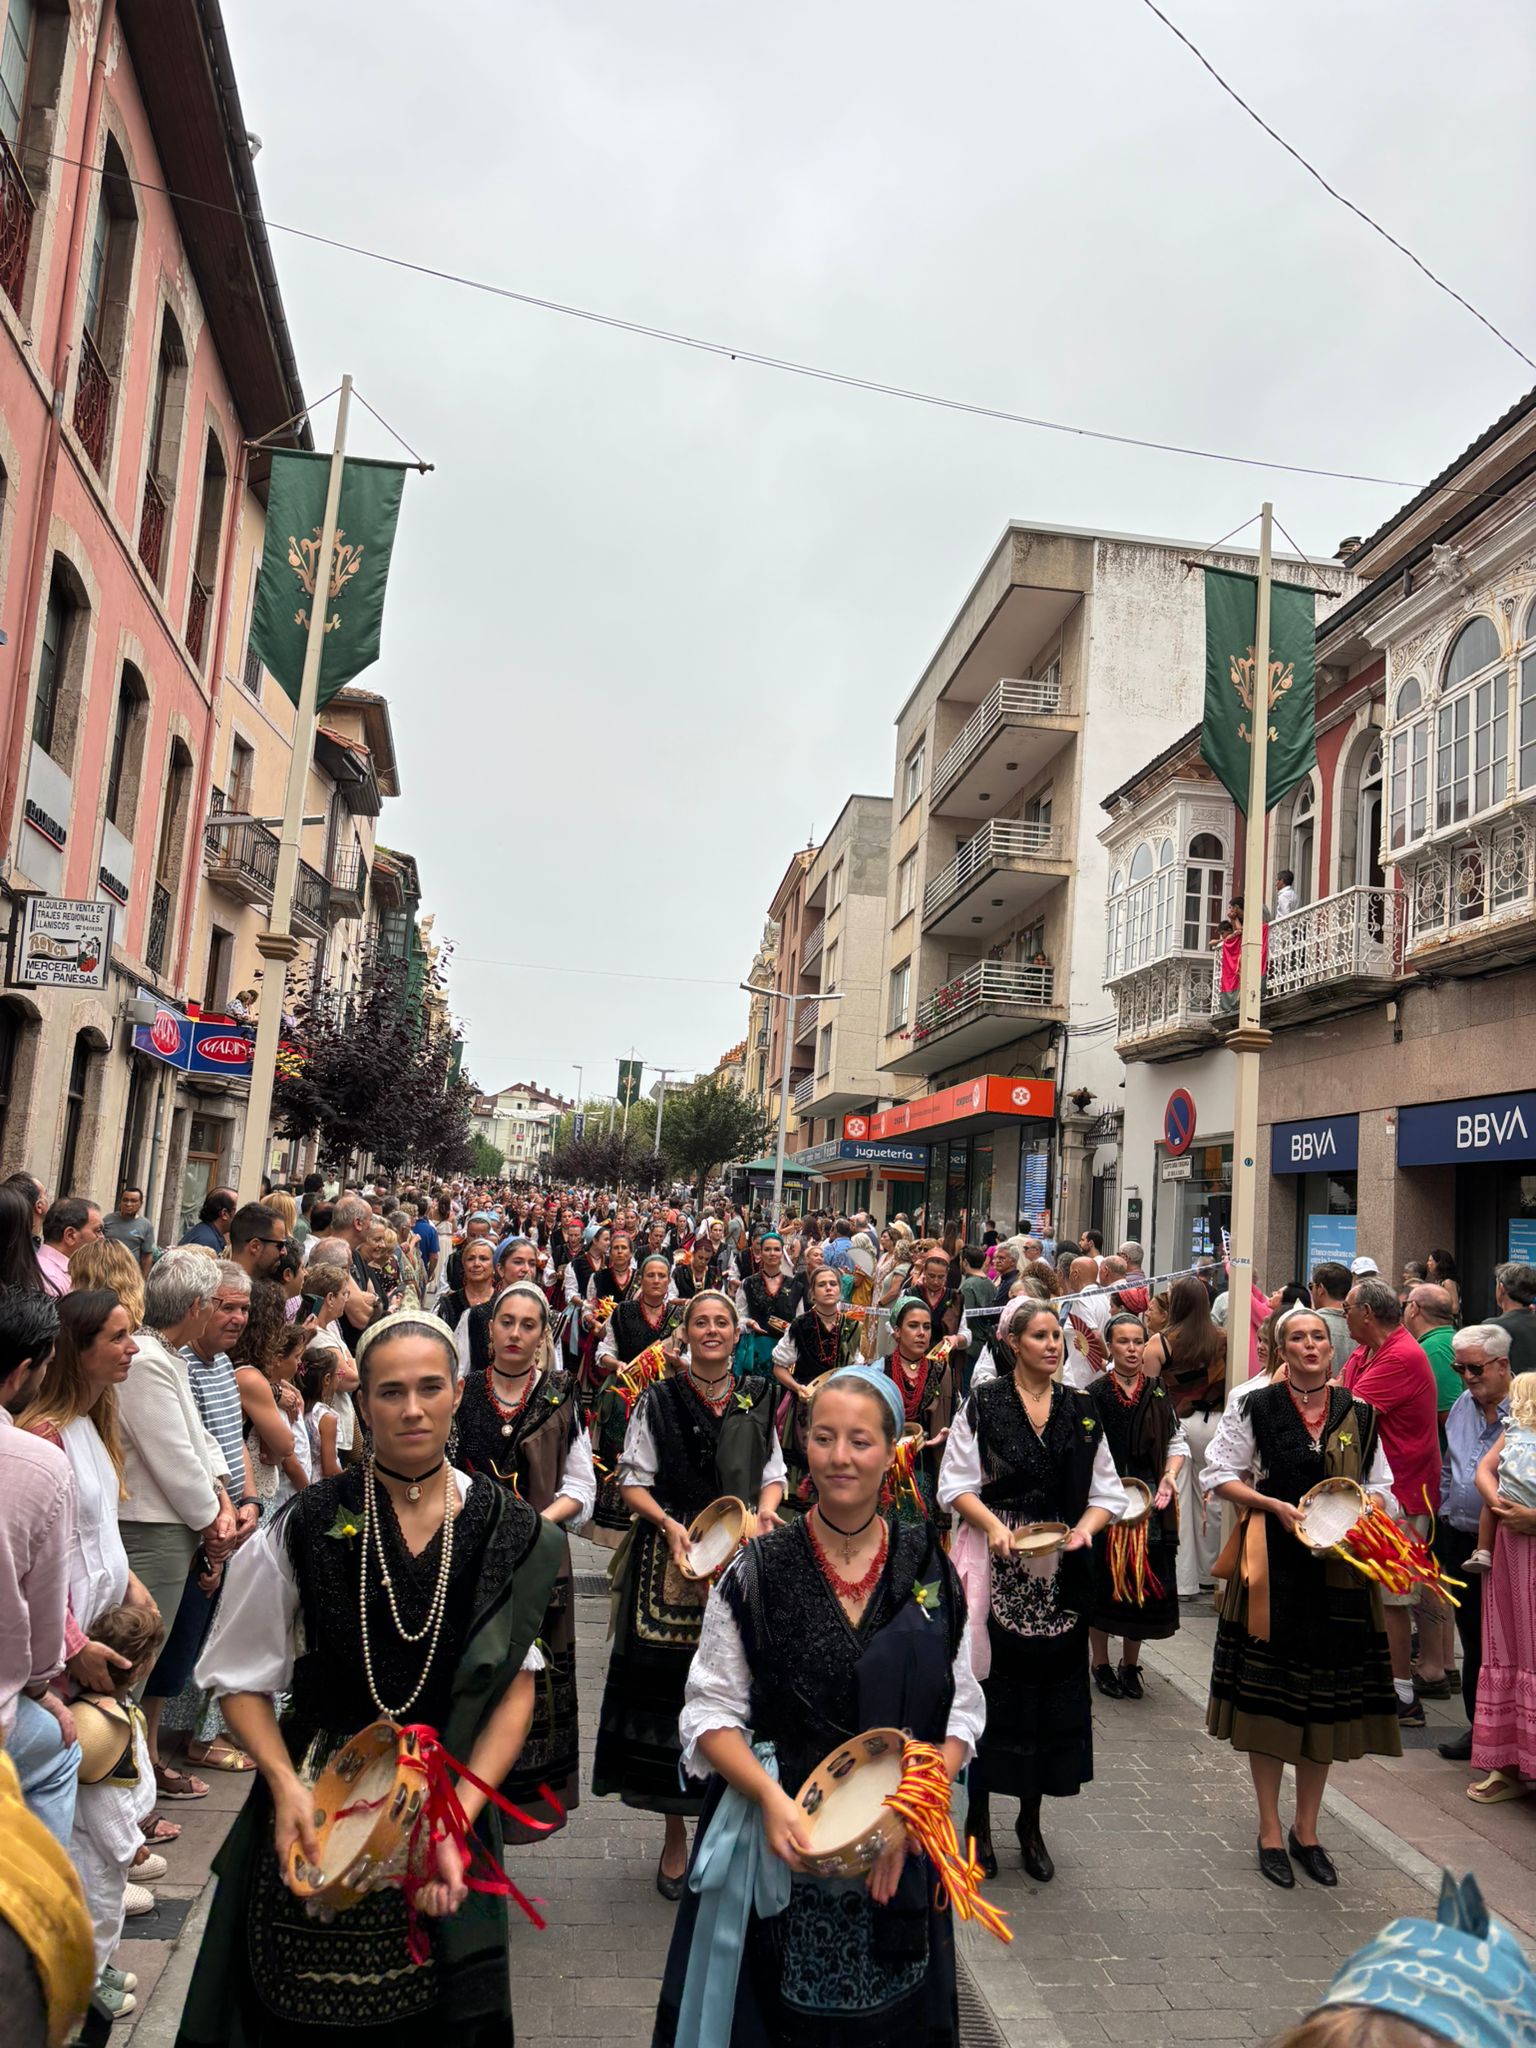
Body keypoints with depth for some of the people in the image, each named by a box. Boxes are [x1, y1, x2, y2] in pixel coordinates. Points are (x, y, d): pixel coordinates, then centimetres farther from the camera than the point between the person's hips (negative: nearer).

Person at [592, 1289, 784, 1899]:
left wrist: (766, 1509, -5)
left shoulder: (758, 1398, 8)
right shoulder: (657, 1400, 1)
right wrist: (668, 1523, -14)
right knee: (671, 1685, 1)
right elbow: (633, 1481, 2)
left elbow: (774, 1474, 14)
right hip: (672, 1561, -2)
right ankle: (676, 1831, 18)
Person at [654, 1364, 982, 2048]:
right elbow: (711, 1712, -6)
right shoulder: (757, 1573, -7)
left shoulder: (928, 1569, -2)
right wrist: (771, 1797, -20)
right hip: (779, 1843, -1)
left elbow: (961, 1714, 1)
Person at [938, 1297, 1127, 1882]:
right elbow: (956, 1484, -4)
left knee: (1051, 1684, 9)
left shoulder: (1081, 1410, 7)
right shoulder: (983, 1403, -3)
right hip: (996, 1567, -3)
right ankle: (978, 1817, 21)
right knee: (992, 1681, 2)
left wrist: (1085, 1526, -10)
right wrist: (994, 1525, -19)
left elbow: (1107, 1492, 8)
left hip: (1062, 1570, 3)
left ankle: (1031, 1822, 27)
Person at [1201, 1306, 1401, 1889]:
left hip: (1340, 1570, 3)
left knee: (1327, 1702, 9)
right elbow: (1218, 1475, -1)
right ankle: (1270, 1832, 19)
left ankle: (1306, 1831, 26)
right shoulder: (1254, 1407, -3)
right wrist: (1275, 1505, -13)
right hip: (1273, 1564, -3)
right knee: (1268, 1699, 4)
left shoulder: (1359, 1413, 5)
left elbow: (1380, 1488, 12)